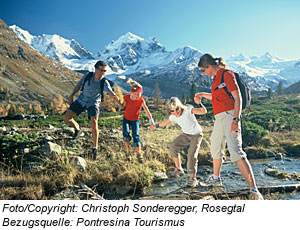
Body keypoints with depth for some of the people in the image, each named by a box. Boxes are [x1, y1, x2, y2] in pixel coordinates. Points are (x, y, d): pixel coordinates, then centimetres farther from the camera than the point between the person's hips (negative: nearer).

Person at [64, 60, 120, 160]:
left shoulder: (104, 82, -20)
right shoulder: (88, 75, -14)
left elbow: (111, 92, -37)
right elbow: (78, 85, 2)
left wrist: (116, 98, -59)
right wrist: (71, 96, -2)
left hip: (93, 103, -3)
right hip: (82, 100, 3)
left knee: (94, 122, -24)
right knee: (67, 117, -5)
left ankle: (95, 148, -13)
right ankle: (77, 129, 27)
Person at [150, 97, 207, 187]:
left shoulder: (188, 110, -25)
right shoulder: (172, 117, -10)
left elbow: (204, 111, -31)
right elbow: (165, 122, 13)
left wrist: (199, 103, -46)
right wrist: (156, 126, 22)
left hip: (196, 135, -6)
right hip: (185, 135, 6)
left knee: (192, 154, -20)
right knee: (173, 146, -10)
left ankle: (192, 178, -10)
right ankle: (179, 169, 4)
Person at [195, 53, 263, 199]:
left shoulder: (227, 74, -9)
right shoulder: (217, 77, 18)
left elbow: (237, 98, -15)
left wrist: (236, 119, -24)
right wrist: (202, 95, 36)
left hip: (229, 116, -9)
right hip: (219, 117, 9)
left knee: (236, 152, -19)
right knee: (215, 149, 19)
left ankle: (254, 190, -19)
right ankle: (215, 178, 40)